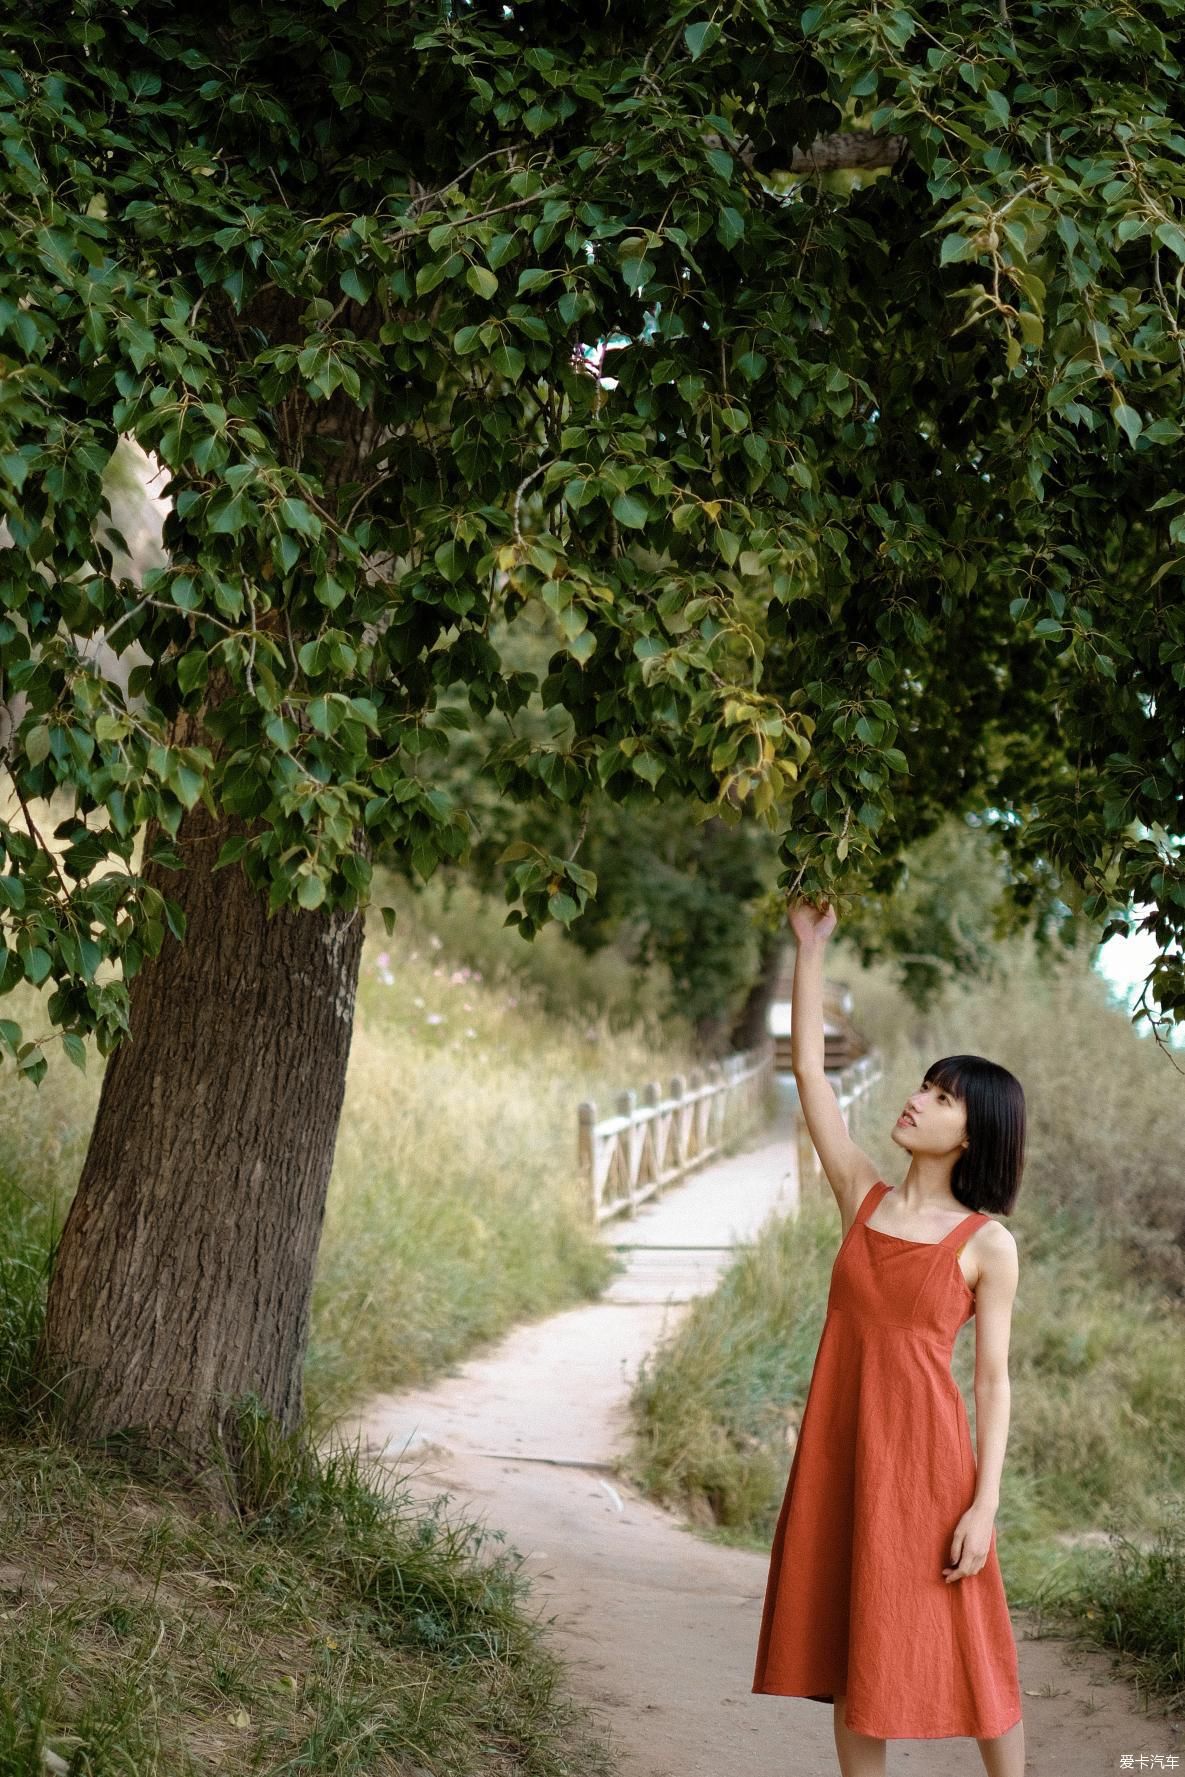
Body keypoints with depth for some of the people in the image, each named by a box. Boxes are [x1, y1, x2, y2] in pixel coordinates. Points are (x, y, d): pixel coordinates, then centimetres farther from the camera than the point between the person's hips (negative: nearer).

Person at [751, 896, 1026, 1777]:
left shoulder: (987, 1243, -4)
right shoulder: (864, 1198, 6)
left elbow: (995, 1380, -4)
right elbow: (808, 1066, 5)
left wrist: (984, 1505, -11)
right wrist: (810, 945, 3)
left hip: (924, 1452, -4)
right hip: (842, 1445, 4)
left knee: (963, 1646, 3)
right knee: (853, 1646, 9)